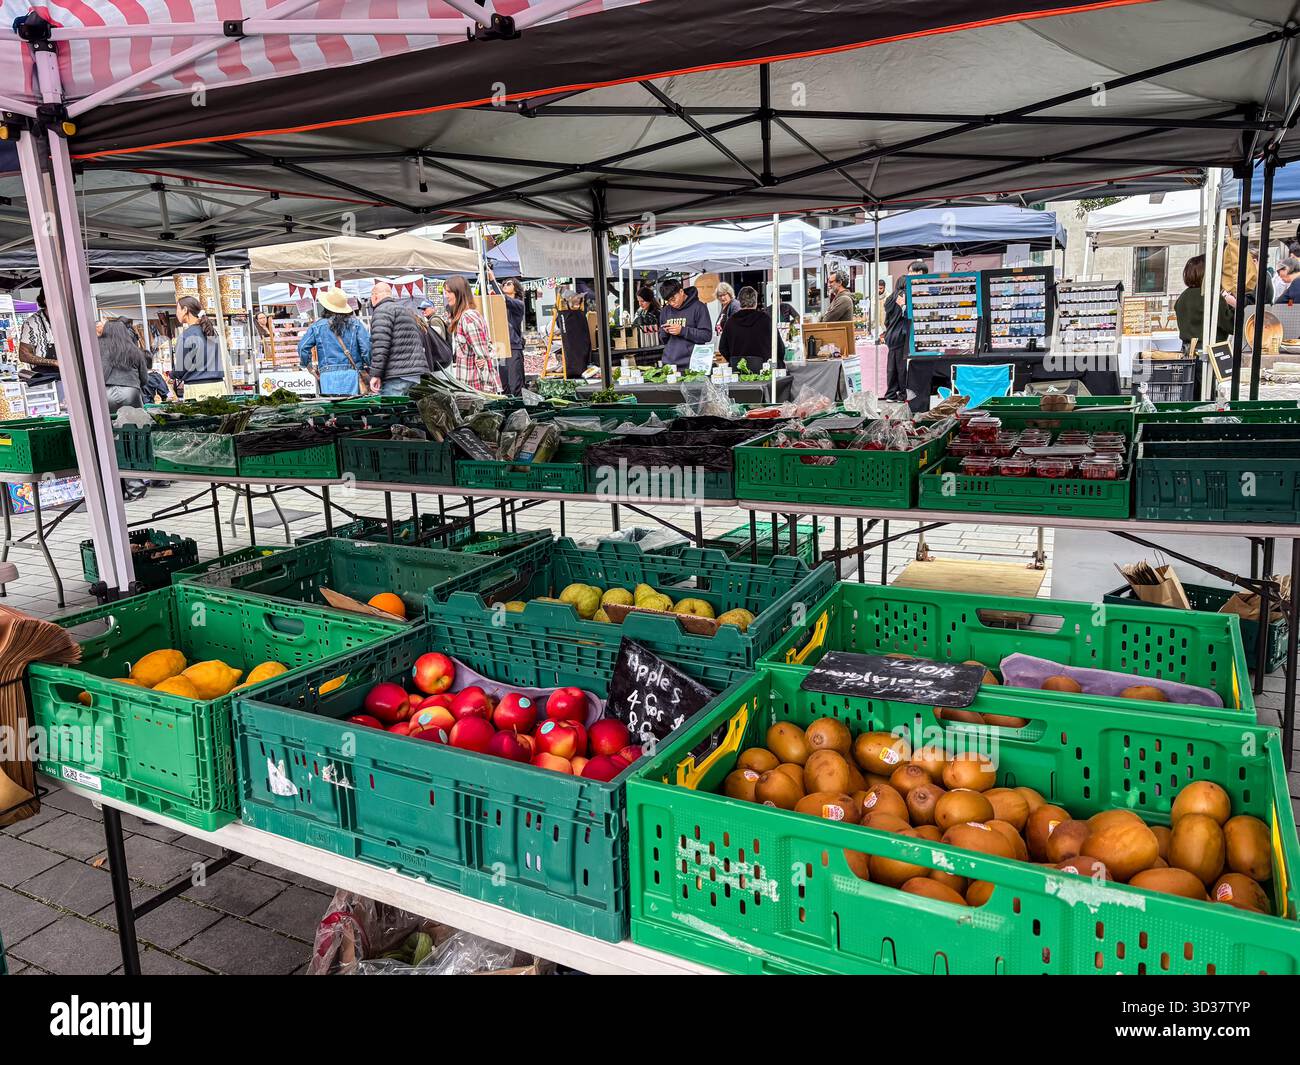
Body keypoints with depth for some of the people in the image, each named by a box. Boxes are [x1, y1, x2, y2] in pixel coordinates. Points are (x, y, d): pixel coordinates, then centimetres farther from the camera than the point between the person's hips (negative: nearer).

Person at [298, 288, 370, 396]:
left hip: (328, 375, 0)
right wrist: (367, 367, 9)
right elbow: (367, 346, -3)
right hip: (352, 374, 0)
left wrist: (310, 368, 18)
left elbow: (303, 347, 6)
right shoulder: (355, 324, 5)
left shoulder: (318, 325, 7)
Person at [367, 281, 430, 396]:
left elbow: (380, 345, -16)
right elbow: (422, 340, 26)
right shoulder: (408, 309, 26)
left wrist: (375, 374, -17)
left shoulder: (382, 310, -4)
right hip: (415, 374, 9)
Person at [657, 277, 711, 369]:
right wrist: (665, 332, -3)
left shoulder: (698, 308, -2)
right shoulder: (665, 310, 14)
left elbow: (707, 335, -8)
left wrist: (682, 331, -14)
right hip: (669, 364, 4)